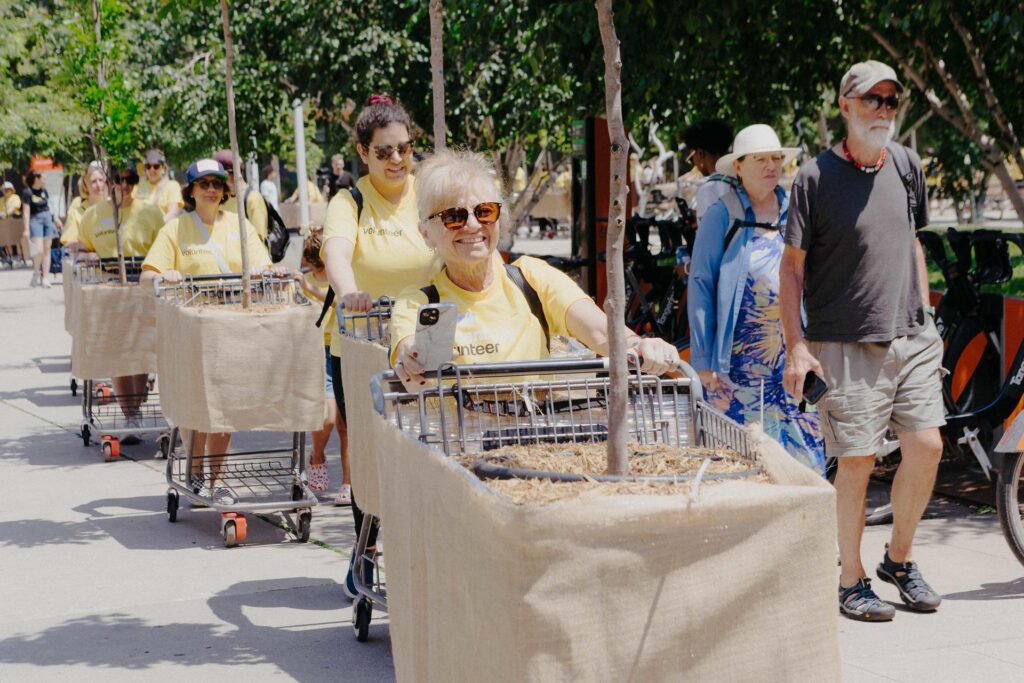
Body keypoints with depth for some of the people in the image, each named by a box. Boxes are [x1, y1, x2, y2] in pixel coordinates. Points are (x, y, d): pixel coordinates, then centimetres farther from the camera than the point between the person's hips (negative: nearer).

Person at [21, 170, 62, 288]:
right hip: (35, 220, -6)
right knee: (39, 250, -14)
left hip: (47, 219, 6)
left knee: (47, 250, 1)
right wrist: (26, 229, -15)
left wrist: (55, 218, 15)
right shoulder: (27, 193, -7)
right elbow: (26, 212, -10)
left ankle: (45, 278, 2)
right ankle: (36, 274, 9)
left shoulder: (44, 191, 10)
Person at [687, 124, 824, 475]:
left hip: (792, 360, 4)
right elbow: (700, 286, -4)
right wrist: (703, 364, -8)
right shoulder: (721, 216, -2)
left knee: (805, 455, -1)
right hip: (739, 364, -4)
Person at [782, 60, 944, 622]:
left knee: (926, 445, -2)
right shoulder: (817, 176, -6)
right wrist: (797, 346, -10)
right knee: (858, 460, -4)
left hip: (910, 338, 5)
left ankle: (899, 559, 19)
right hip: (846, 343, -5)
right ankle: (851, 582, 11)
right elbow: (792, 265, -4)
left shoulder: (906, 165, 10)